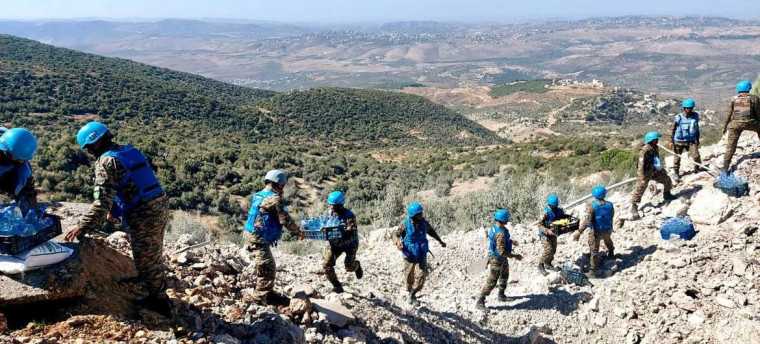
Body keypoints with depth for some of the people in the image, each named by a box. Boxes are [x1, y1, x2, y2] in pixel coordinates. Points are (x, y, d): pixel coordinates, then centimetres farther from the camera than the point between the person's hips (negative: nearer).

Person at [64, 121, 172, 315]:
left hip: (143, 215, -8)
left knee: (146, 258, 8)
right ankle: (158, 283, 44)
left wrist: (83, 228, -16)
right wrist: (115, 209, 27)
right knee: (153, 253, 25)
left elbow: (102, 200, -20)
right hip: (161, 205, 8)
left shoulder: (106, 161, -13)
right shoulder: (130, 151, 12)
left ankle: (159, 301, 21)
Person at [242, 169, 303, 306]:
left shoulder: (259, 196, 13)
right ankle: (261, 296, 2)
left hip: (252, 237, 10)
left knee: (265, 268, 21)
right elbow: (285, 219, -14)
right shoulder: (274, 198, -16)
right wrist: (298, 232, 0)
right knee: (268, 268, -4)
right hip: (260, 240, -10)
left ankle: (268, 293, 31)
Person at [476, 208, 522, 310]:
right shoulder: (500, 233, -33)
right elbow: (502, 252, -33)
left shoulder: (495, 226, -4)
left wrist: (511, 241, 27)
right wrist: (515, 256, -24)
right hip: (497, 260, -10)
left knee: (504, 276, 27)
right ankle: (480, 302, 5)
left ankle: (501, 295, 44)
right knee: (491, 282, -3)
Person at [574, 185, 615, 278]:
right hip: (608, 230, 5)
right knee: (608, 240, 37)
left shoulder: (592, 206, -22)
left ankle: (595, 269, 7)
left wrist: (579, 232, -28)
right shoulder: (610, 205, -9)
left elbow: (587, 221, -28)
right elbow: (611, 217, 6)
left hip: (596, 231, -5)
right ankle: (611, 254, 63)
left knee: (594, 250, 6)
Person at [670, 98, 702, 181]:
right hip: (679, 141, -2)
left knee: (696, 156, -14)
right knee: (677, 157, 10)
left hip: (691, 141, 2)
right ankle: (676, 173, 29)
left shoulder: (695, 116, 0)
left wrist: (697, 139, 17)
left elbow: (697, 128, 13)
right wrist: (671, 141, -4)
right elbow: (673, 129, -3)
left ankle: (697, 169, 10)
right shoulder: (679, 117, -11)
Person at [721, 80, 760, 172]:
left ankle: (725, 167, 0)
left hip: (735, 123, 1)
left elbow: (729, 114, 8)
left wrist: (725, 126, 16)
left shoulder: (734, 99, 7)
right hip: (749, 122, -1)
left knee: (731, 146, 4)